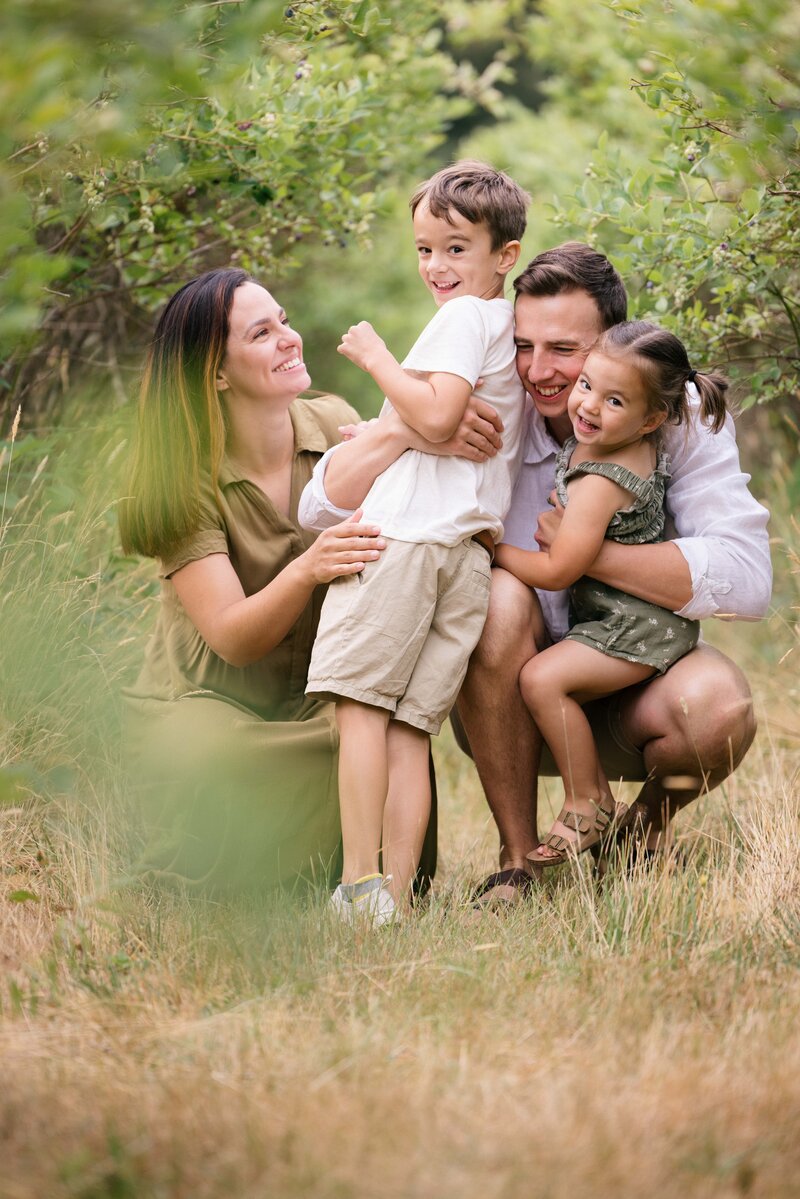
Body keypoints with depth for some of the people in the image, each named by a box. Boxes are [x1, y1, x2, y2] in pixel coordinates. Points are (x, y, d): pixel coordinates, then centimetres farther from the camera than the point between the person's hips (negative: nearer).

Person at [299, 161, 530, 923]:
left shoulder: (465, 317, -3)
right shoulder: (513, 330, 24)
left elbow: (437, 417, -17)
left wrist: (376, 358, -5)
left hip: (405, 535, -9)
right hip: (469, 549, 9)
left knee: (359, 700, -10)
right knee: (409, 730, 4)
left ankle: (362, 885, -19)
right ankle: (396, 894, -2)